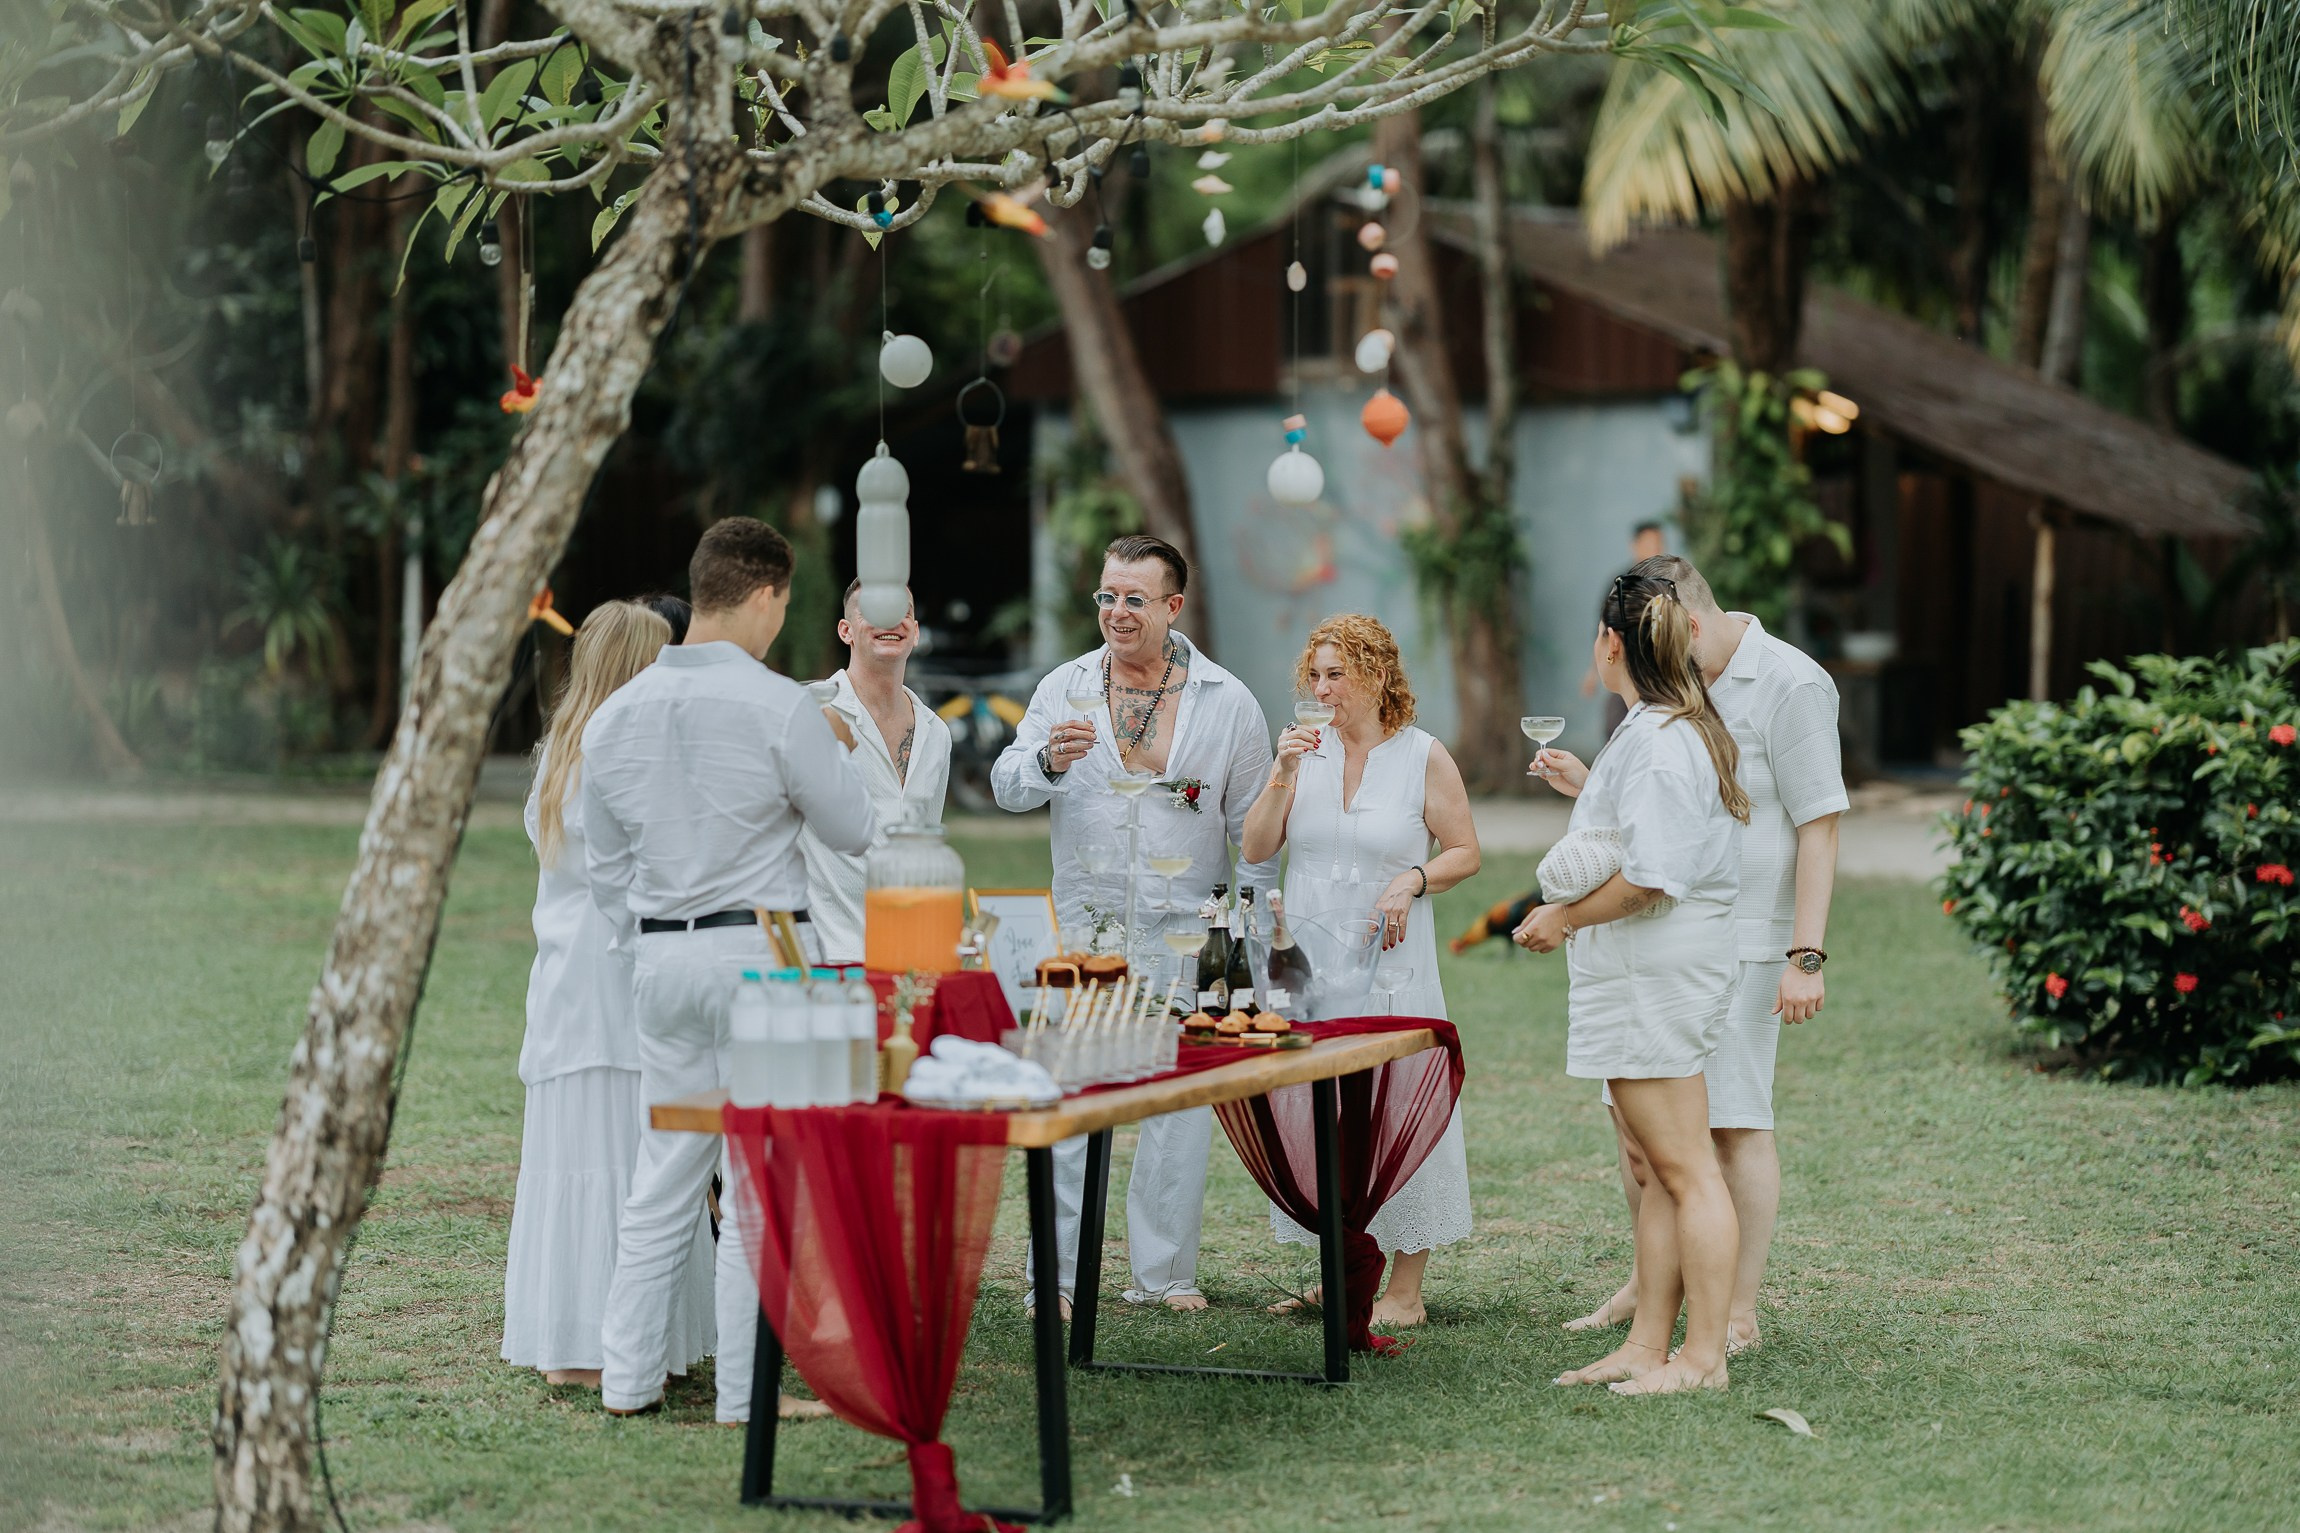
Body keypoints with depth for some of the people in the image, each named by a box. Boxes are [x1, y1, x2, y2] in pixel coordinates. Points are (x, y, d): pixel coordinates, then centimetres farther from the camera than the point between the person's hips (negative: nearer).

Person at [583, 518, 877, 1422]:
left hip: (660, 957, 6)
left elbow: (606, 866, 14)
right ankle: (746, 1392, 1)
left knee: (663, 1176, 13)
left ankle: (628, 1377, 14)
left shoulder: (614, 717, 7)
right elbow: (852, 832, -2)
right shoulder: (777, 707, -12)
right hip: (759, 949, -6)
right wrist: (835, 758, 17)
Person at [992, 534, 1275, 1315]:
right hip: (1084, 928, 0)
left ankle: (1165, 1272, 14)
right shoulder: (1065, 688, 5)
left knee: (1179, 1107, 4)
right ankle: (1057, 1275, 3)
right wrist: (1049, 760, -23)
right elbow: (1007, 786, -1)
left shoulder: (1227, 702, 3)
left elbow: (1252, 825, 8)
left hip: (1184, 935, 0)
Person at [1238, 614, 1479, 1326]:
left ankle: (1406, 1290, 3)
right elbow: (1255, 849, 3)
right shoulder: (1307, 750, 7)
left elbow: (1465, 852, 3)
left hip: (1389, 963, -4)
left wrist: (1413, 880, -14)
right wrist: (1282, 778, -10)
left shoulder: (1424, 758, -1)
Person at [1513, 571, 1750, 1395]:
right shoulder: (1682, 728, 15)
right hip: (1643, 979, 11)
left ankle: (1703, 1356, -3)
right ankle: (1648, 1343, 18)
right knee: (1660, 1170, 13)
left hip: (1658, 976, -11)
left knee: (1683, 1169, -7)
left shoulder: (1658, 741, -18)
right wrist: (1586, 786, 35)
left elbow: (1650, 877, -23)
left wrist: (1565, 918, -11)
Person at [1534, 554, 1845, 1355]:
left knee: (1735, 1124, -3)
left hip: (1740, 943, -8)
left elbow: (1819, 828, -13)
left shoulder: (1789, 685, -10)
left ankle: (1738, 1314, 4)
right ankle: (1650, 1282, 29)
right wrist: (1588, 786, 4)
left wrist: (1807, 955, -18)